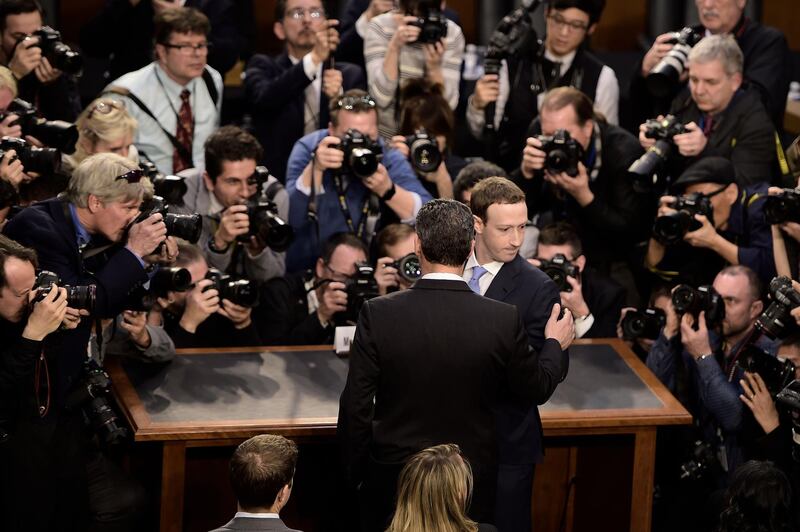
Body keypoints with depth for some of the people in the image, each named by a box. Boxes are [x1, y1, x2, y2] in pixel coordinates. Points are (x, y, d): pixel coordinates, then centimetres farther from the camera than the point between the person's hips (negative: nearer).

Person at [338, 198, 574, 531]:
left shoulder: (378, 314, -15)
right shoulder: (504, 320, -14)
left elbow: (355, 406, -10)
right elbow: (536, 389, 2)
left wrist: (355, 472, 5)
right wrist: (555, 345, 22)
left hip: (392, 479, 0)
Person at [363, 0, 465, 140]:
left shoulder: (452, 34, -8)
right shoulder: (380, 27, -13)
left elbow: (448, 105, -13)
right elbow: (380, 98, -22)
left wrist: (434, 67, -30)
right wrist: (394, 46, -31)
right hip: (384, 136, -3)